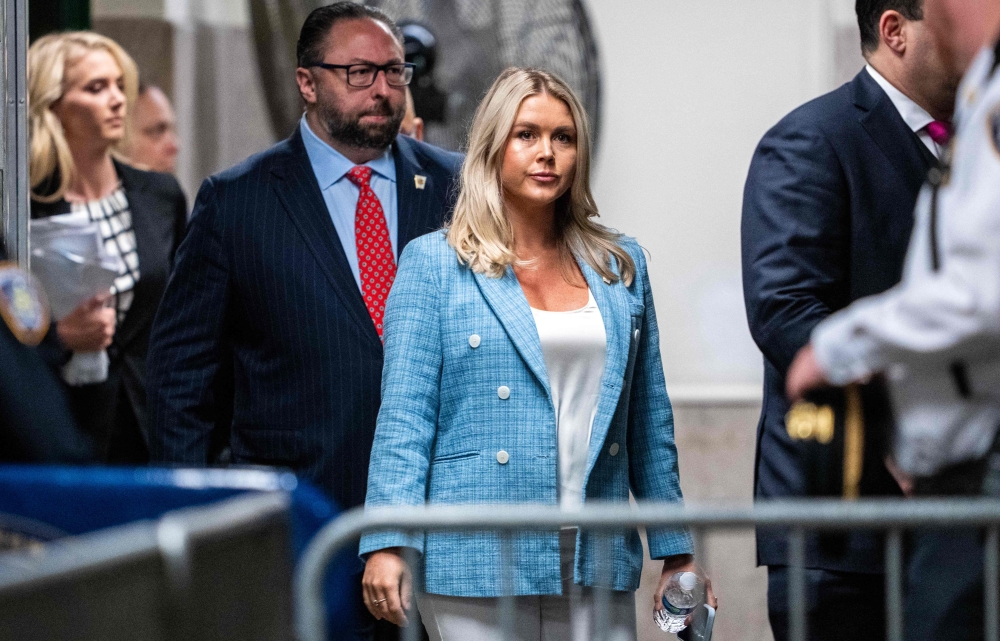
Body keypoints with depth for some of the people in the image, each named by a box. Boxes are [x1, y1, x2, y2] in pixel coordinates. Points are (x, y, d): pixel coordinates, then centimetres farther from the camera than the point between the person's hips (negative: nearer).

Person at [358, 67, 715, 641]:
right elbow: (405, 416, -3)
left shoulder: (621, 268, 14)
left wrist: (677, 552, 13)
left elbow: (649, 422, 17)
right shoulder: (433, 265, 3)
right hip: (477, 567, -3)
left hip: (598, 570, 3)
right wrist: (388, 544, -14)